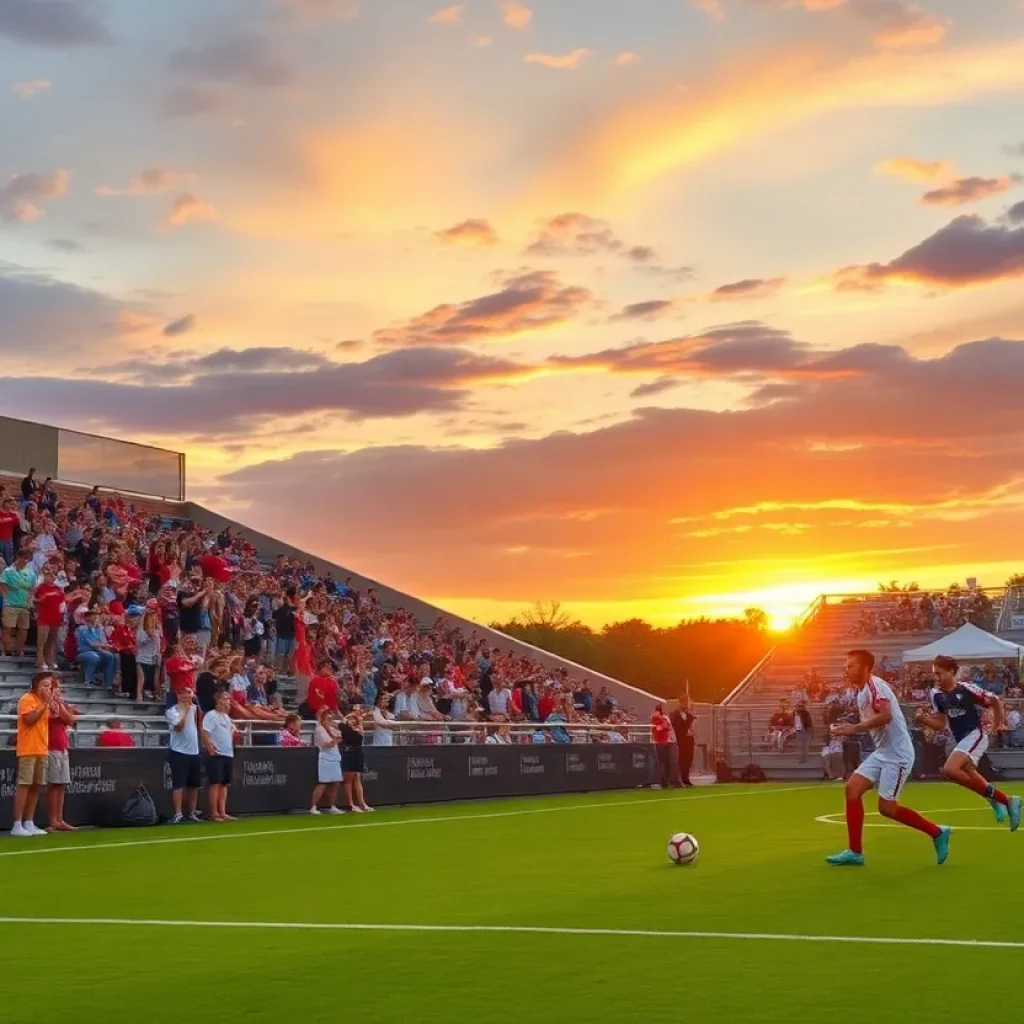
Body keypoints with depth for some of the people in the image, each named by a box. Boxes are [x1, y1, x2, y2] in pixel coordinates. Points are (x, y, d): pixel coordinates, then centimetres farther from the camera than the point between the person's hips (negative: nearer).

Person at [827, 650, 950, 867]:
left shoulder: (874, 685, -15)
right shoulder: (861, 691, 14)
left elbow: (885, 716, -30)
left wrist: (853, 728, -28)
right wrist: (849, 730, 6)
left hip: (897, 754, -9)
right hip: (882, 752, 9)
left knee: (887, 808, -6)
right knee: (852, 788, -2)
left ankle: (937, 833, 11)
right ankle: (855, 852, 0)